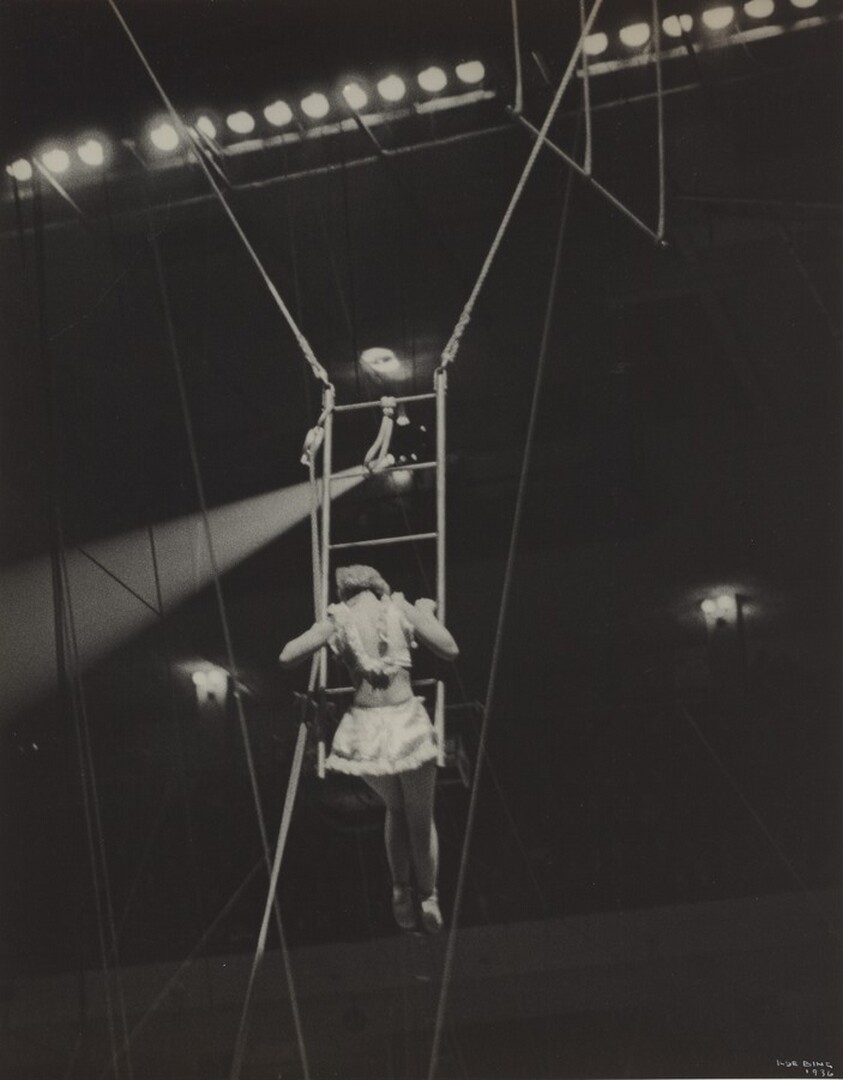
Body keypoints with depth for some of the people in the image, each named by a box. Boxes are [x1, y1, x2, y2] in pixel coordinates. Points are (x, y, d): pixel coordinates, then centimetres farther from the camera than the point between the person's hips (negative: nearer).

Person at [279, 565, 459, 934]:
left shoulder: (337, 620, 0)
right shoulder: (402, 610, -2)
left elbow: (286, 657, 1)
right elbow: (451, 651, 2)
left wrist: (325, 632, 16)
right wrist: (428, 612, 18)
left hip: (365, 730, 2)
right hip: (407, 725, -1)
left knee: (394, 809, 30)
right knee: (421, 817, 21)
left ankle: (401, 891, 25)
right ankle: (428, 900, 32)